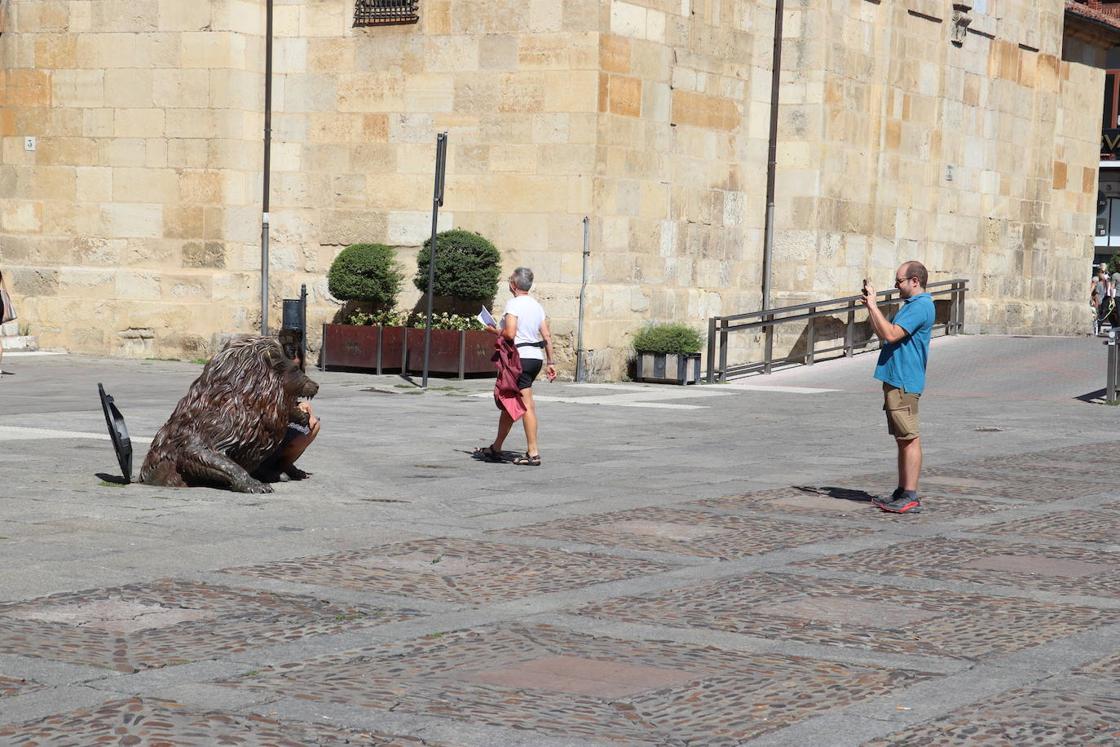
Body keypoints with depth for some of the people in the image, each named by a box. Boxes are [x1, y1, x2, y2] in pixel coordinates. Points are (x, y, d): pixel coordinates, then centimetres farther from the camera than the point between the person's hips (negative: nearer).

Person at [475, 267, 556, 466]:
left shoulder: (513, 304, -11)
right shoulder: (537, 306, 13)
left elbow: (510, 333, -21)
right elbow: (547, 336, 11)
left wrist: (495, 331, -2)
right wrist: (550, 363, 13)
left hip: (521, 358, -8)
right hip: (536, 358, 8)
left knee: (526, 405, -5)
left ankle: (533, 453, -2)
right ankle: (496, 448, 17)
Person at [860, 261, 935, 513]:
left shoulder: (920, 306, -14)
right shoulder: (912, 305, 19)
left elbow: (891, 334, -23)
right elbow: (883, 334, 23)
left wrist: (873, 306, -15)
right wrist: (870, 306, 16)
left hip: (904, 383, -11)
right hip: (896, 380, 11)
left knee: (909, 438, -9)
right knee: (902, 439, 13)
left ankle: (911, 497, -9)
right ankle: (902, 493, 18)